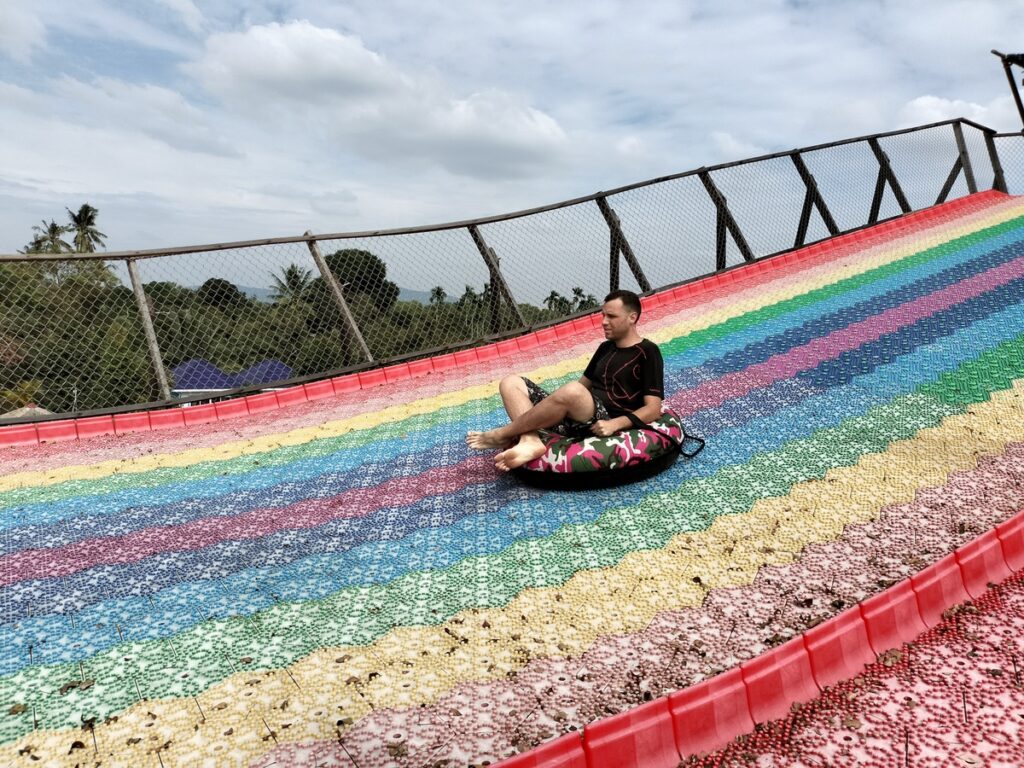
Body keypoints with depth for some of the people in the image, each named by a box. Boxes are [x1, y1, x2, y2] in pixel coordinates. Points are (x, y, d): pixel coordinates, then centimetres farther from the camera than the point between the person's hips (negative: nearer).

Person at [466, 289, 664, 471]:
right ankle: (530, 441, -31)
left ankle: (502, 435, -20)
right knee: (511, 383, -3)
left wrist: (615, 424, -21)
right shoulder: (606, 348, 24)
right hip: (574, 416, 8)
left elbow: (653, 409, -7)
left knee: (572, 391, -40)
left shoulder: (647, 353, 1)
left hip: (600, 424, -8)